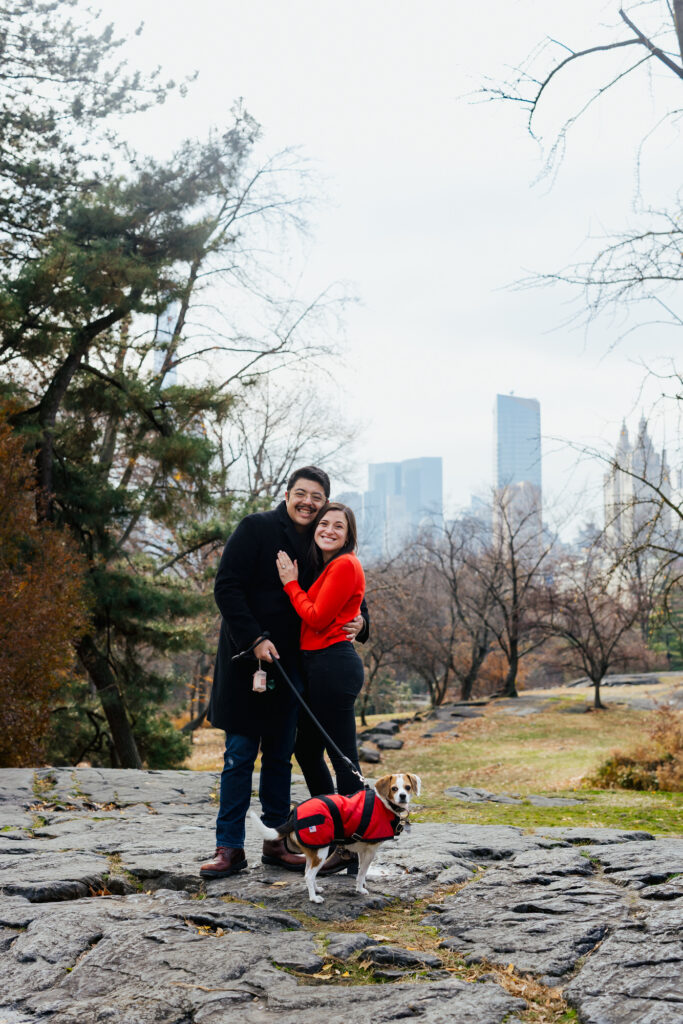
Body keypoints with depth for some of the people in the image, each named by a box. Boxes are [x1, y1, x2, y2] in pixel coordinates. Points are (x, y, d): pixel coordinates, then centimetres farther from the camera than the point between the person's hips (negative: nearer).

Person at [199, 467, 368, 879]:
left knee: (280, 755, 12)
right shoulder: (256, 528, -7)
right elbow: (227, 587, -12)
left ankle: (277, 841, 21)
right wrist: (255, 639, -19)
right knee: (240, 754, -1)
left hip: (291, 661, 5)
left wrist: (359, 620, -5)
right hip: (247, 659, -5)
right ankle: (230, 848, 6)